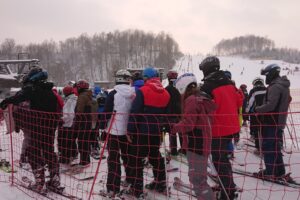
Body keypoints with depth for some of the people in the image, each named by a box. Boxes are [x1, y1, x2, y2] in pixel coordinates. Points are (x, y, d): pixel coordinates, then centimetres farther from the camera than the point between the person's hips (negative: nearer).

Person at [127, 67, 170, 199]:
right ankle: (160, 184, 29)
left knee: (136, 159, 1)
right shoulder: (165, 93, 9)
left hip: (142, 131, -6)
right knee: (155, 156, 21)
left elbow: (134, 113, -16)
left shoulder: (142, 91, -11)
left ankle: (137, 189, 1)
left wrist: (130, 130, -12)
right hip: (157, 131, 6)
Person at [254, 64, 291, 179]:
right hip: (280, 121, 10)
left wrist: (257, 109, -14)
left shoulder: (275, 86, -18)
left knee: (268, 147, -3)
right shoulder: (284, 86, 15)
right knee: (275, 147, 16)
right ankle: (279, 171, 23)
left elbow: (270, 105, -25)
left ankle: (271, 171, 2)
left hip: (272, 122, -10)